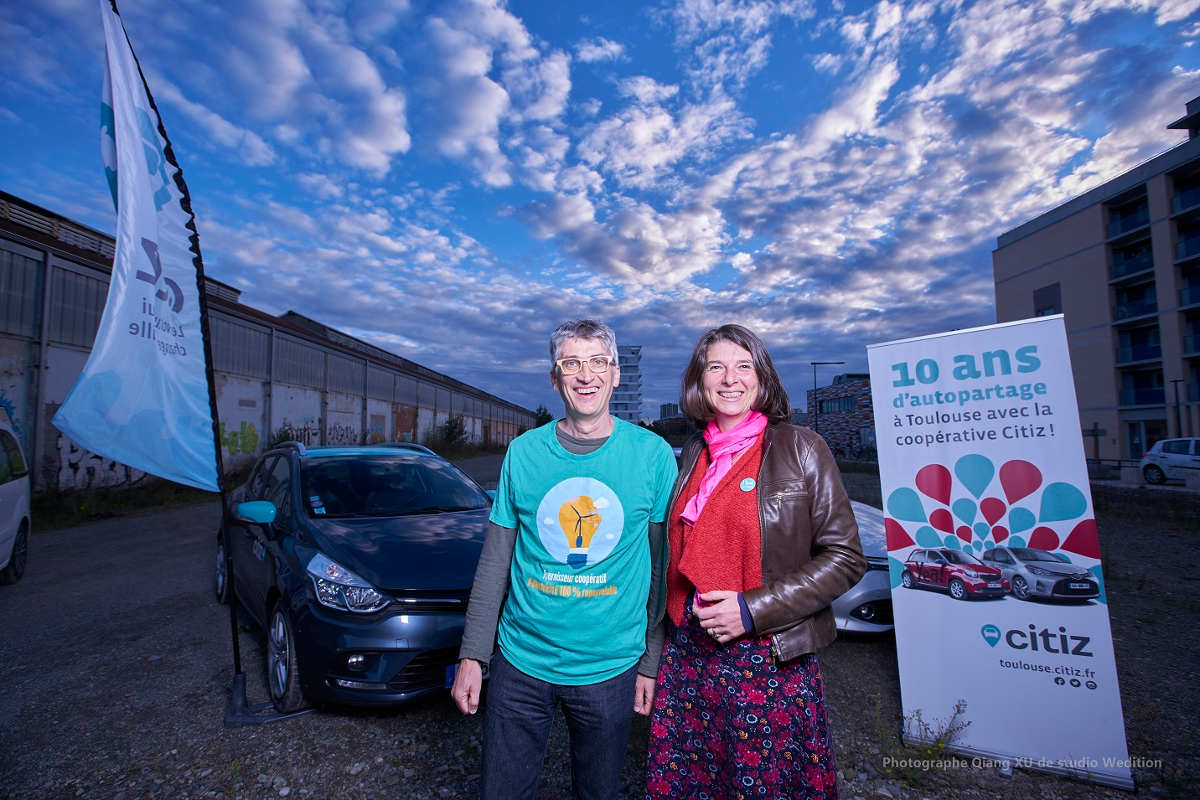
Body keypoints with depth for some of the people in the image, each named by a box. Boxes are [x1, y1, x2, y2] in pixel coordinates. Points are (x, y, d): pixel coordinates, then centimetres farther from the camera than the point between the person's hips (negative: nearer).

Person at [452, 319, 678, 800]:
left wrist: (652, 662, -1)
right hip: (520, 662, 2)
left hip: (610, 670, -1)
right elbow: (495, 561, 2)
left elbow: (663, 567, -3)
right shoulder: (523, 452, -4)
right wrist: (472, 655, 1)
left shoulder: (653, 454, -8)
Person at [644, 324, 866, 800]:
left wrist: (754, 610, -16)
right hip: (687, 657, 4)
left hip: (769, 664, -4)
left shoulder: (801, 449, -8)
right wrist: (678, 615, 7)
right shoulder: (693, 455, 7)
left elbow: (845, 557, -9)